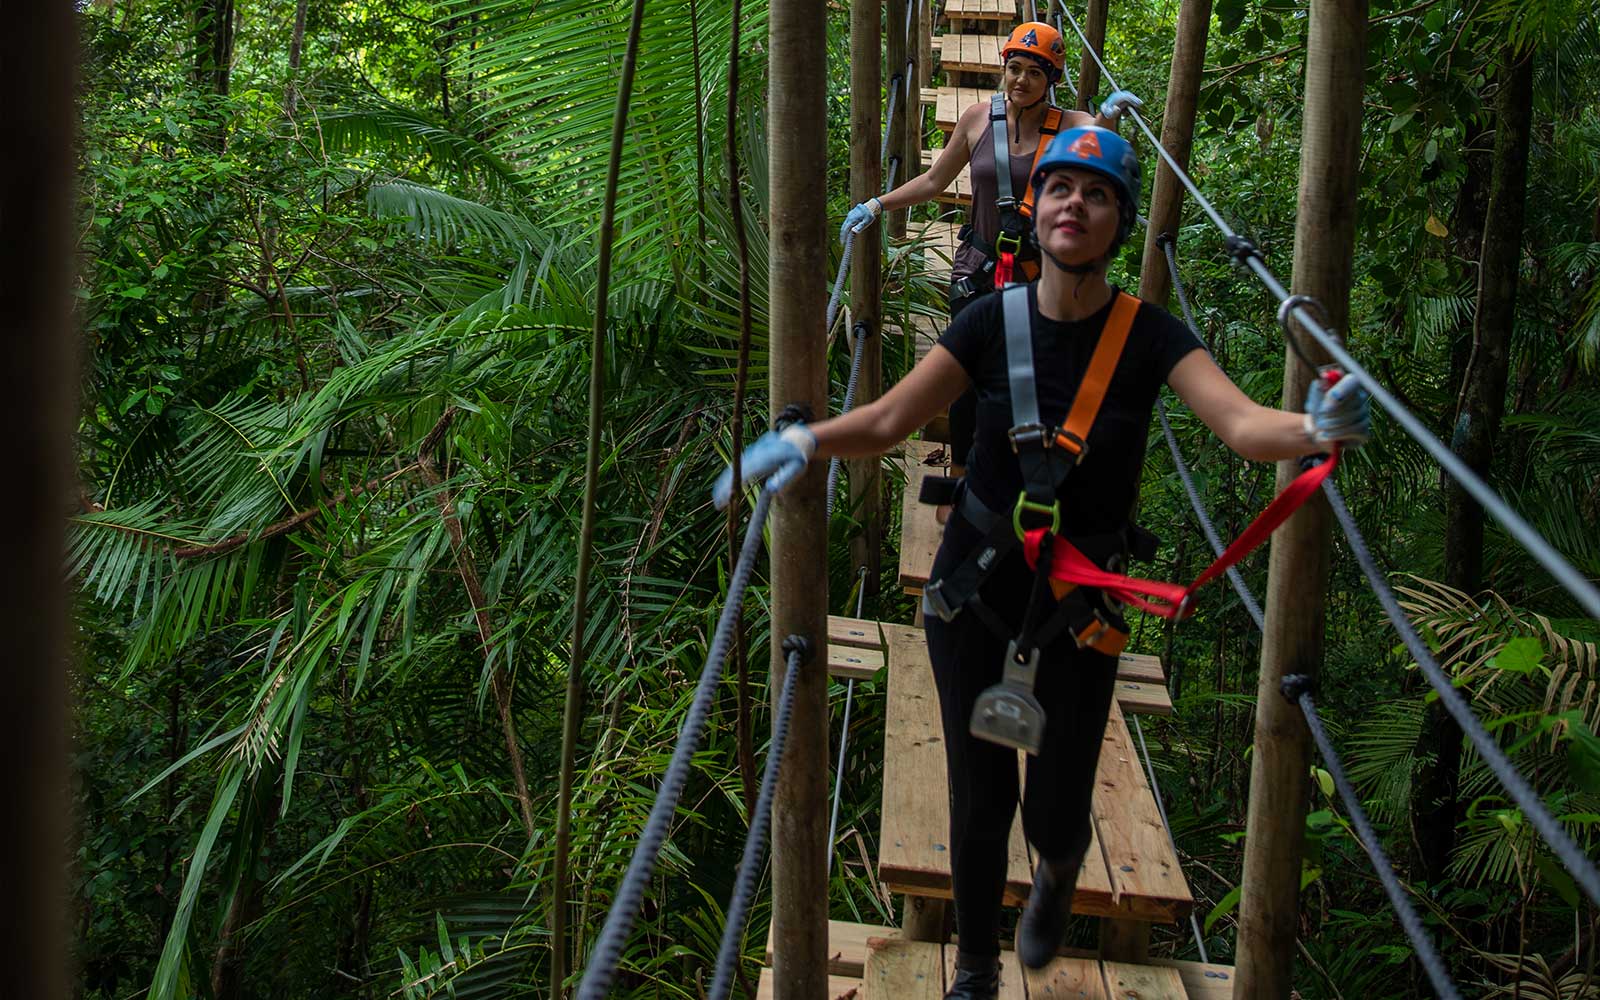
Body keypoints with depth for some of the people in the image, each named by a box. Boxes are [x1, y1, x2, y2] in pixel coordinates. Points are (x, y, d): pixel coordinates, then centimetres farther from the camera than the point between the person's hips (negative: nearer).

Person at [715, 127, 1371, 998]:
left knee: (1055, 816, 6)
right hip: (974, 583, 1)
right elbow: (890, 420, -10)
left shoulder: (1146, 334, -12)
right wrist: (805, 440, -29)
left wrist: (1317, 428, -46)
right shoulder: (993, 322, -8)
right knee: (978, 800, 9)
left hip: (1078, 605, -1)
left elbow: (1241, 424, -24)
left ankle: (1059, 872, 47)